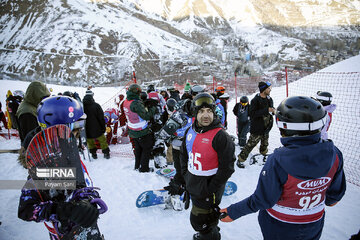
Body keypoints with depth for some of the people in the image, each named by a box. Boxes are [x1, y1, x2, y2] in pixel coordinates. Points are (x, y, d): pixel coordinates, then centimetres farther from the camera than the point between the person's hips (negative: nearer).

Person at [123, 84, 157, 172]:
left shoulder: (126, 102, 0)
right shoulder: (136, 103, -27)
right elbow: (146, 116, -25)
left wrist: (143, 104, 0)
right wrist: (153, 108, -10)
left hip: (133, 131, 8)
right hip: (142, 132, -8)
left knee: (138, 148, 22)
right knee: (147, 148, 9)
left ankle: (137, 166, 34)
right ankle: (144, 168, 17)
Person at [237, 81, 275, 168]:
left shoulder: (269, 99, 5)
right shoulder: (255, 100, -18)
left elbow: (271, 108, 20)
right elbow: (252, 113, -25)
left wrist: (273, 110, -5)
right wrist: (266, 110, -27)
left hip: (266, 127, 7)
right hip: (257, 128, -7)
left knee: (265, 143, 23)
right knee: (251, 144, -3)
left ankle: (264, 153, 50)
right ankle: (240, 159, 9)